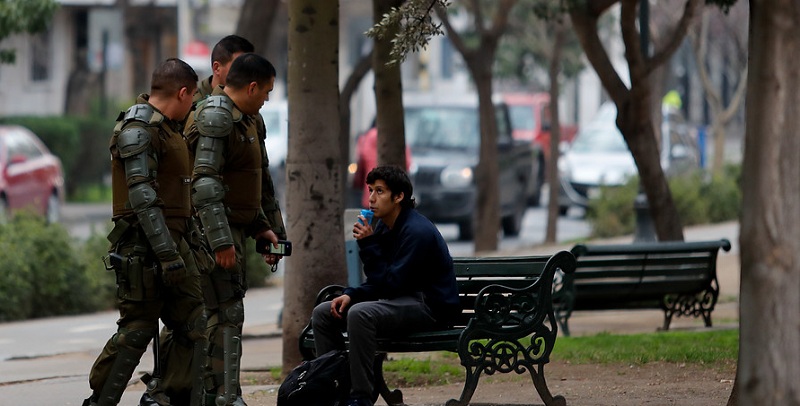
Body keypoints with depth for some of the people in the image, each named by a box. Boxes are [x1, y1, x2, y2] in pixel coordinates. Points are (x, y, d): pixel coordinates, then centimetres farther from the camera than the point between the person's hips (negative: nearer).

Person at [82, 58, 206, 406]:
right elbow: (143, 197, -21)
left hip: (171, 242, 10)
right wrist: (168, 255, -25)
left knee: (195, 324, 5)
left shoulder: (166, 127, 19)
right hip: (145, 246, -10)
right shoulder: (138, 129, -13)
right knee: (137, 329, -6)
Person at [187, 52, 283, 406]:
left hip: (233, 230, 10)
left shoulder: (243, 119, 19)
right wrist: (221, 241, -26)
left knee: (226, 313, 10)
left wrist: (262, 227, 24)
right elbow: (205, 184, -22)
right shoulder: (214, 117, -14)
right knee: (227, 314, -13)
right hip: (215, 231, -10)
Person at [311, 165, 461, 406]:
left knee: (360, 314, -35)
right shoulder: (383, 227, 9)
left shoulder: (417, 231, -20)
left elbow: (388, 284, -23)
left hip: (430, 306, -10)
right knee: (322, 313, 2)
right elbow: (378, 283, 16)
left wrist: (368, 245, -22)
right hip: (400, 300, 10)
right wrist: (350, 295, -3)